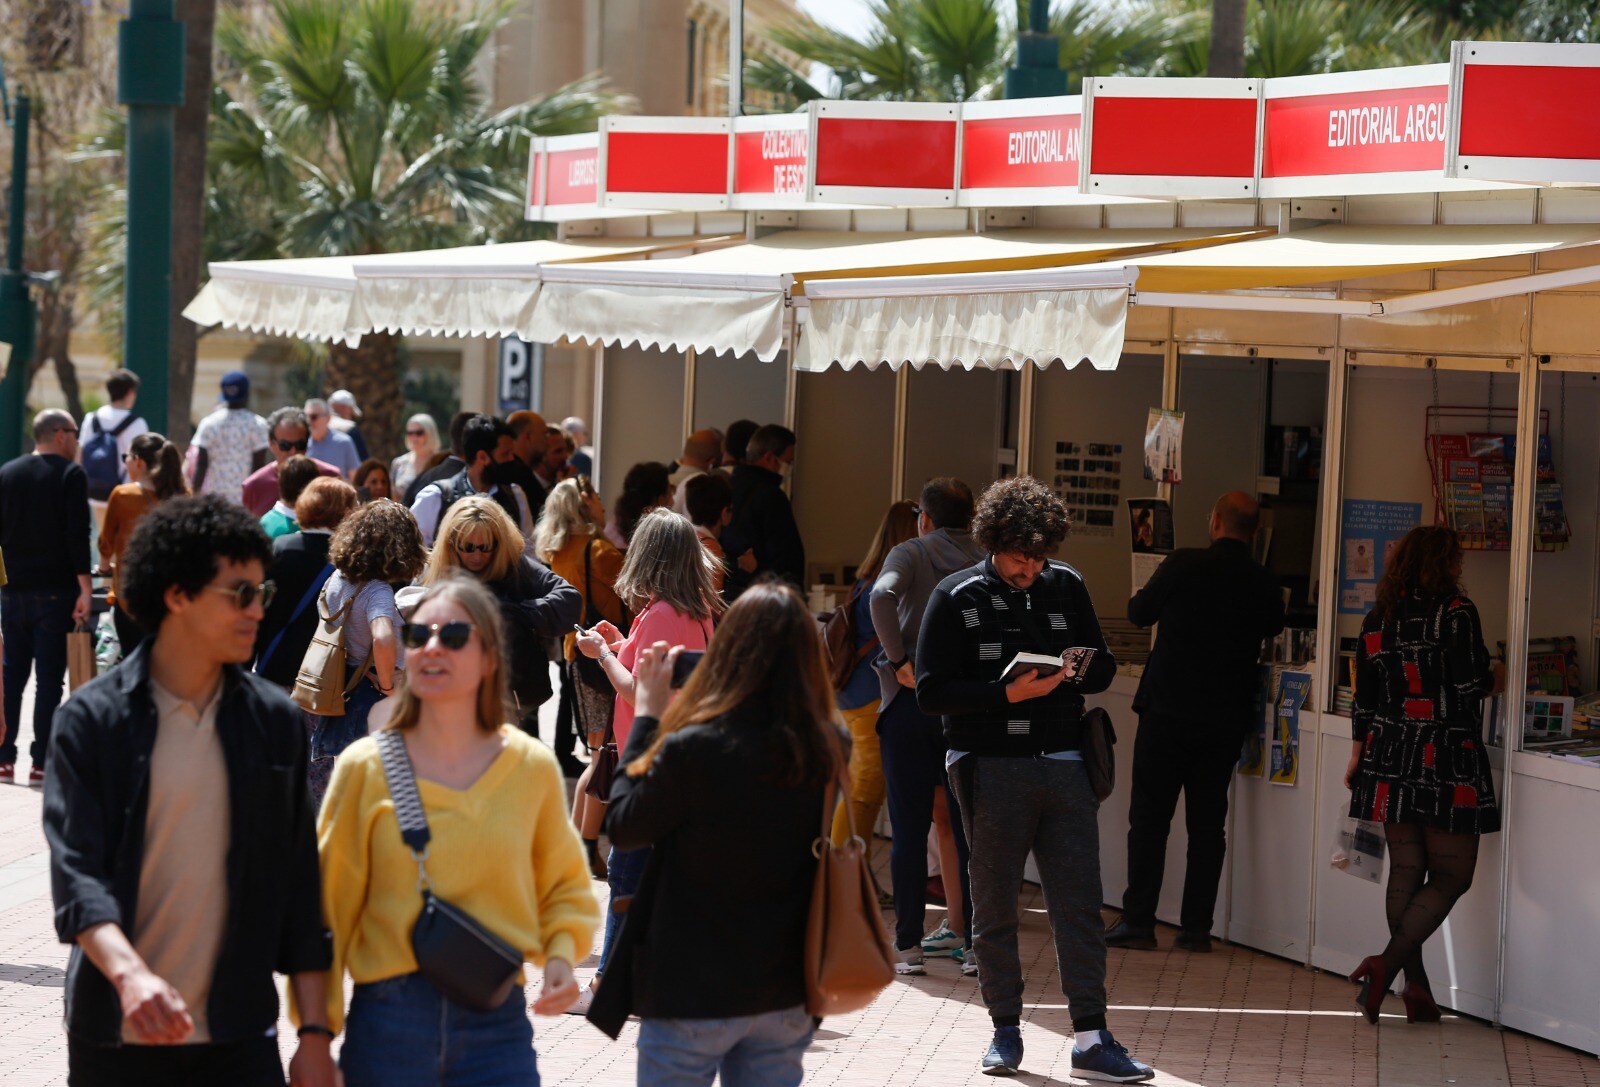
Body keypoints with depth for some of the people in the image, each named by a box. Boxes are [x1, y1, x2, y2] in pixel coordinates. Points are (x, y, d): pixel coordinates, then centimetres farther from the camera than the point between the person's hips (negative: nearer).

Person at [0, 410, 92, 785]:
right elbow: (77, 535, -14)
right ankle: (41, 763, -5)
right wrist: (84, 588, -15)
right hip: (55, 591, -5)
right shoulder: (71, 475, -6)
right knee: (49, 678, -3)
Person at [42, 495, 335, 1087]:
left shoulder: (274, 720, 6)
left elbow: (299, 890, 8)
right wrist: (129, 974, -31)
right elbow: (76, 873, -13)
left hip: (239, 1037, 2)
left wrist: (314, 1035, 5)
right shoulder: (92, 720, -3)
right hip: (118, 1037, -2)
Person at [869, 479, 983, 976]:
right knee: (968, 827, 8)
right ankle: (974, 943, 7)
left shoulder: (910, 553, 0)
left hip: (912, 701, -3)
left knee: (910, 829, 3)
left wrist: (899, 661, -14)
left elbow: (882, 595, -20)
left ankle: (908, 945, 4)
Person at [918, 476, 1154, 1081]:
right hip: (990, 768, -2)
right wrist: (1008, 693, -16)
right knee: (994, 906, 5)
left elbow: (1104, 668, 16)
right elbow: (932, 691, -5)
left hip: (1063, 765, 2)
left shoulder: (1066, 587, 10)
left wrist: (1075, 671, -7)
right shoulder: (956, 598, -1)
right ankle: (1005, 1031, 16)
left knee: (1080, 902, -3)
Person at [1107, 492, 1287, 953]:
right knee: (1208, 821, 9)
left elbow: (1138, 613, 2)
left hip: (1169, 710, -3)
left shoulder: (1183, 565, -10)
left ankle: (1138, 920, 0)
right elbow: (1272, 631, 13)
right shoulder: (1264, 585, -1)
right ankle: (1197, 927, 8)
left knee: (1149, 817, 3)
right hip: (1227, 720, 3)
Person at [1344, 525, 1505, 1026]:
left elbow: (1364, 698, 11)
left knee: (1405, 871, 10)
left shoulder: (1378, 618, 8)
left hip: (1391, 760, 6)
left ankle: (1416, 986, 9)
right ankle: (1389, 963, -15)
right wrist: (1496, 679, 9)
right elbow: (1470, 687, -13)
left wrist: (1357, 756, 21)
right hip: (1448, 762, -6)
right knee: (1452, 875, 0)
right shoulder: (1456, 612, -9)